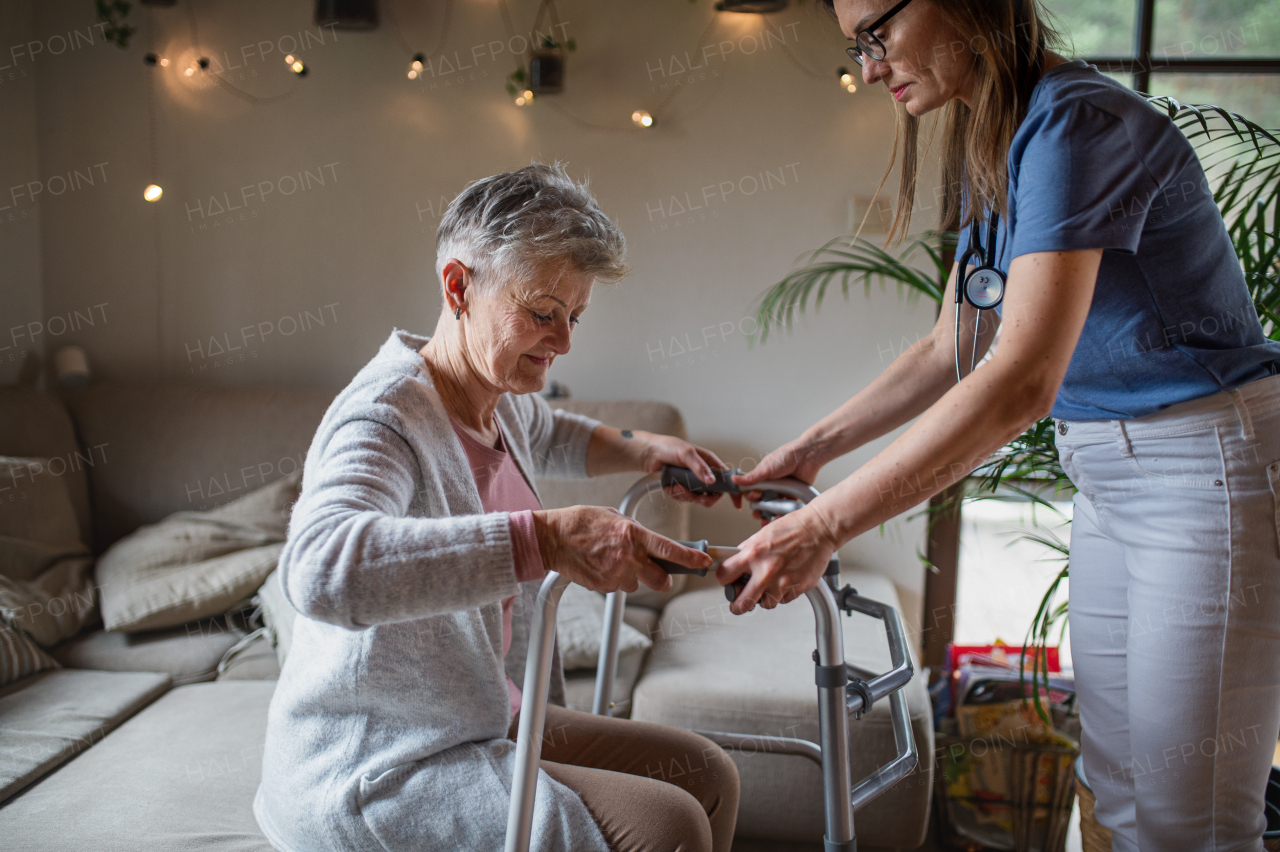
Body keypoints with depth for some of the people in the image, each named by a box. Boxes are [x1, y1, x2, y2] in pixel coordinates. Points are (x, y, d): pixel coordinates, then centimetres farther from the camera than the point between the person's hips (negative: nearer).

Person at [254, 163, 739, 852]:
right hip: (372, 770, -9)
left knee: (707, 775, 7)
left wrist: (640, 449, 9)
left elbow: (550, 438, 30)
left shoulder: (500, 397, 3)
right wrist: (548, 538, -50)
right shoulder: (385, 417, -25)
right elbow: (319, 565, -46)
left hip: (485, 717, 9)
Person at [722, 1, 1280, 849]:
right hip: (1111, 478, 9)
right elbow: (948, 353, 15)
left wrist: (821, 526, -32)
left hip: (1211, 469, -9)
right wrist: (813, 447, 9)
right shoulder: (989, 150, 8)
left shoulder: (1074, 121, -21)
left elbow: (1022, 380, -31)